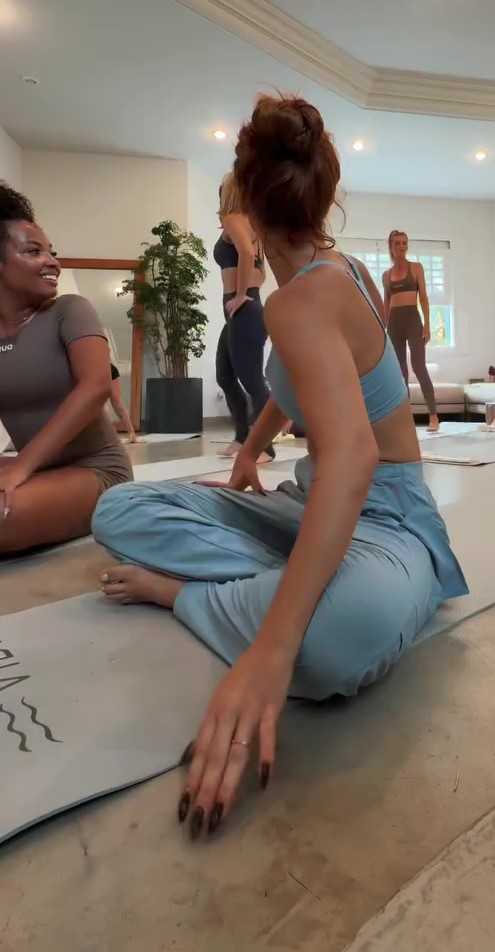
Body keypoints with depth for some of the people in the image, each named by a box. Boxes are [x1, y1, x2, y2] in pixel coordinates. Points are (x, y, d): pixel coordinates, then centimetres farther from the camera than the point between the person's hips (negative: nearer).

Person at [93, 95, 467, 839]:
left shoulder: (301, 299, -23)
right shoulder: (340, 269, 6)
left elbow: (351, 459, -39)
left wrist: (273, 649, -45)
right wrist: (249, 451, 34)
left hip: (385, 523, -8)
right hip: (311, 505, 9)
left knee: (344, 633, -47)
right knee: (118, 512, -3)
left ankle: (184, 590, -21)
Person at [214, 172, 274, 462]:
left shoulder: (233, 219, -6)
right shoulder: (250, 224, 20)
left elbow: (246, 253, -27)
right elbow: (260, 271, 27)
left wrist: (240, 295, -19)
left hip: (244, 311, -10)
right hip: (243, 312, 10)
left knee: (252, 380, -7)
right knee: (226, 376, 16)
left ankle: (265, 448, -2)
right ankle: (243, 438, 24)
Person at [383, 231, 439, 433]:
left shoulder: (416, 267, 7)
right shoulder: (387, 274, 15)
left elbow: (423, 297, 1)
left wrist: (427, 324, -9)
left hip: (412, 319, -4)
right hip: (393, 322, 4)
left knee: (419, 366, -15)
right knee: (400, 370, 3)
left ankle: (433, 416, -15)